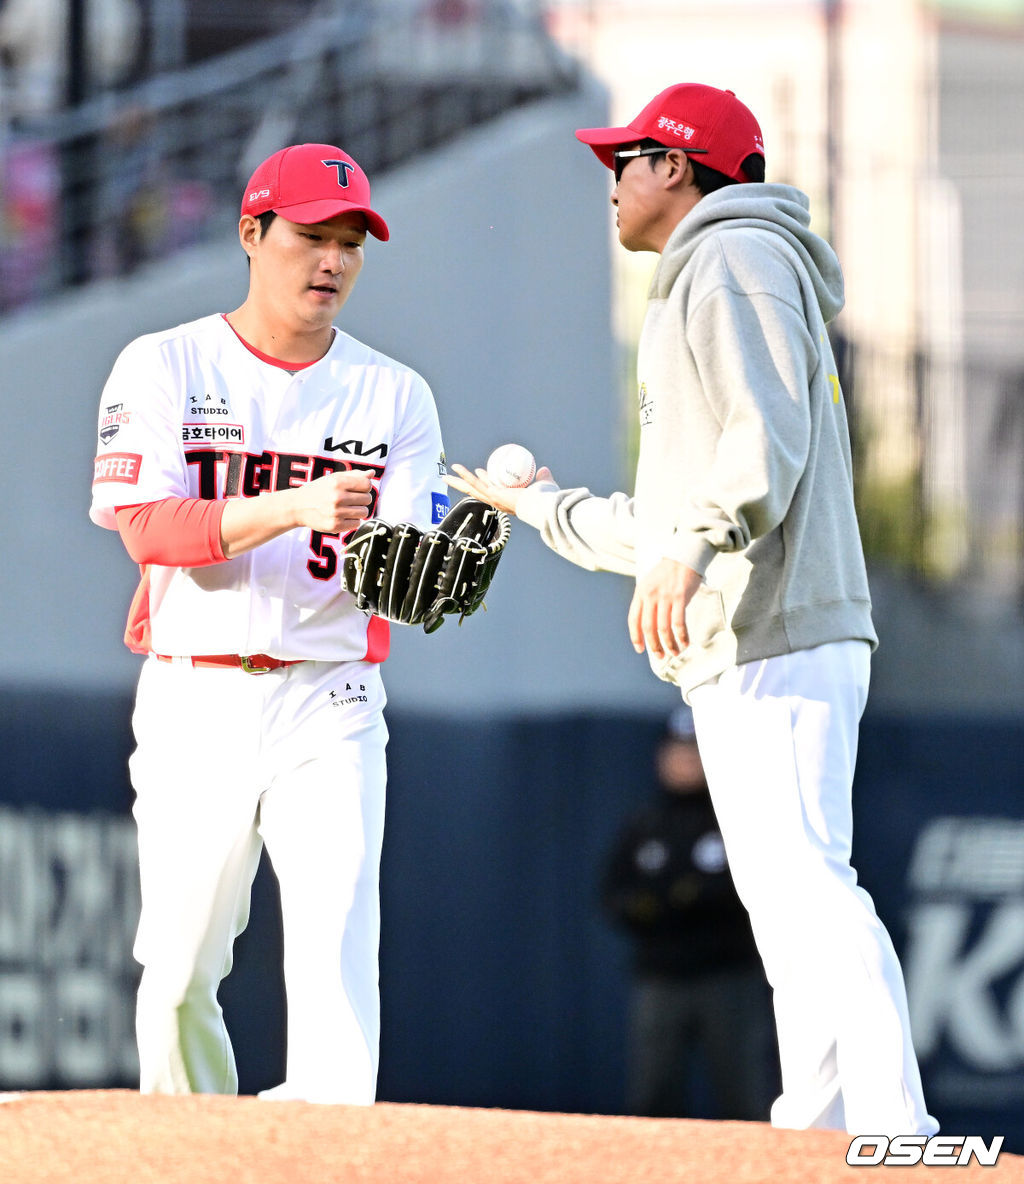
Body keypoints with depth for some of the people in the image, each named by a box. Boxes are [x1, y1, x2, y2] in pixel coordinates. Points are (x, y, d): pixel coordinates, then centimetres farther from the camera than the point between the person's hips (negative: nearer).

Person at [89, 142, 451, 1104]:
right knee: (180, 974, 3)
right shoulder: (163, 367, 3)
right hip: (194, 697, 0)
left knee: (337, 951, -16)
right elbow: (146, 527, -12)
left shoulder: (394, 396, 8)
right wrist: (294, 507, -26)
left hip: (328, 706, 0)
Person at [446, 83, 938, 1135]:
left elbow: (768, 436, -21)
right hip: (744, 653, 11)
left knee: (806, 888, -18)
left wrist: (686, 550, -34)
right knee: (790, 901, 8)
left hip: (774, 639, -11)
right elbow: (665, 522, 33)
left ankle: (894, 1138, -26)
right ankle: (815, 1135, 7)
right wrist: (542, 507, 44)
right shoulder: (699, 286, 30)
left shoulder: (735, 259, -2)